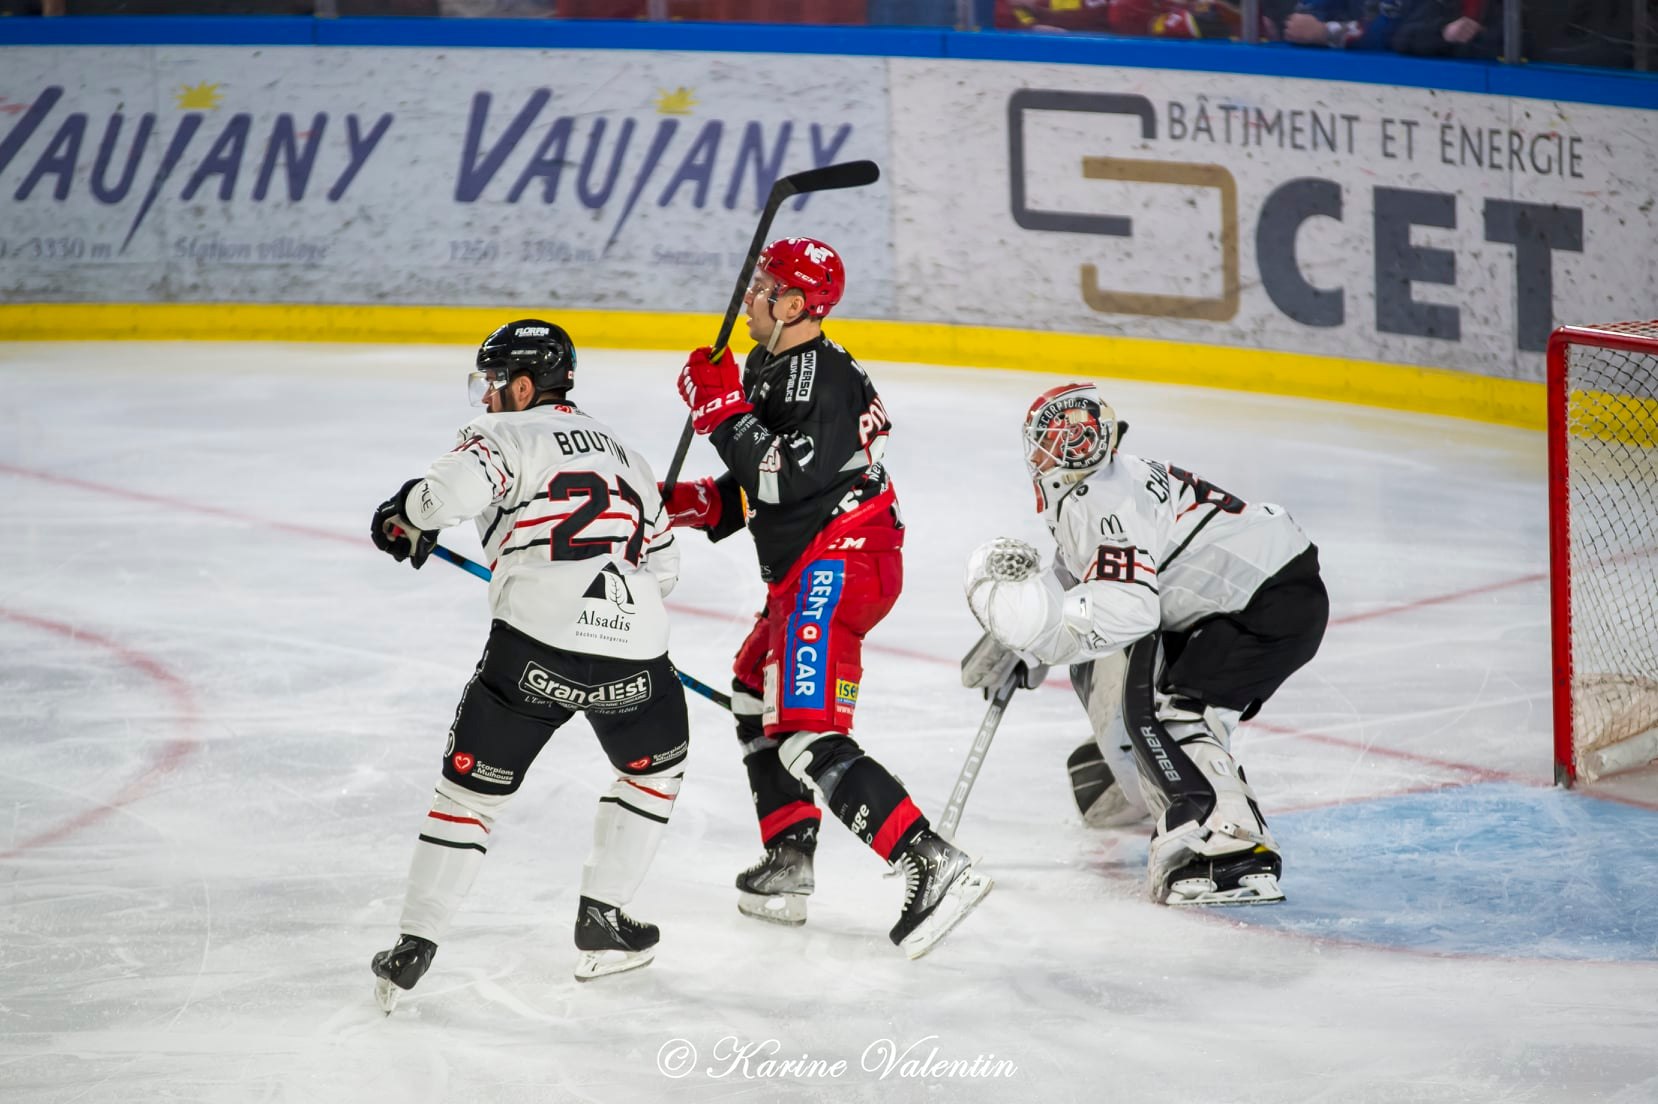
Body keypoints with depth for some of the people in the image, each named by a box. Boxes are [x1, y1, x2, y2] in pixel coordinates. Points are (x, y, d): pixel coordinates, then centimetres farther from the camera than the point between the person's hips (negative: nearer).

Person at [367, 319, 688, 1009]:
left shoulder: (508, 434, 8)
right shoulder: (622, 452, 27)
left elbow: (458, 485, -14)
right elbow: (662, 568, 28)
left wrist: (406, 518, 5)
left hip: (537, 642, -4)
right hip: (634, 651, 4)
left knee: (473, 787, 9)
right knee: (655, 769, 29)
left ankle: (414, 948, 4)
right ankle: (601, 924, 25)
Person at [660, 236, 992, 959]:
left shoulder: (820, 374, -15)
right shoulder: (776, 369, 18)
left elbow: (790, 477, -26)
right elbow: (759, 486, 24)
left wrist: (722, 410, -20)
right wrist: (689, 504, 10)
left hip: (836, 566, -12)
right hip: (814, 568, 12)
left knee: (805, 737, -20)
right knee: (755, 697, 27)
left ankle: (932, 865, -31)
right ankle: (789, 866, 29)